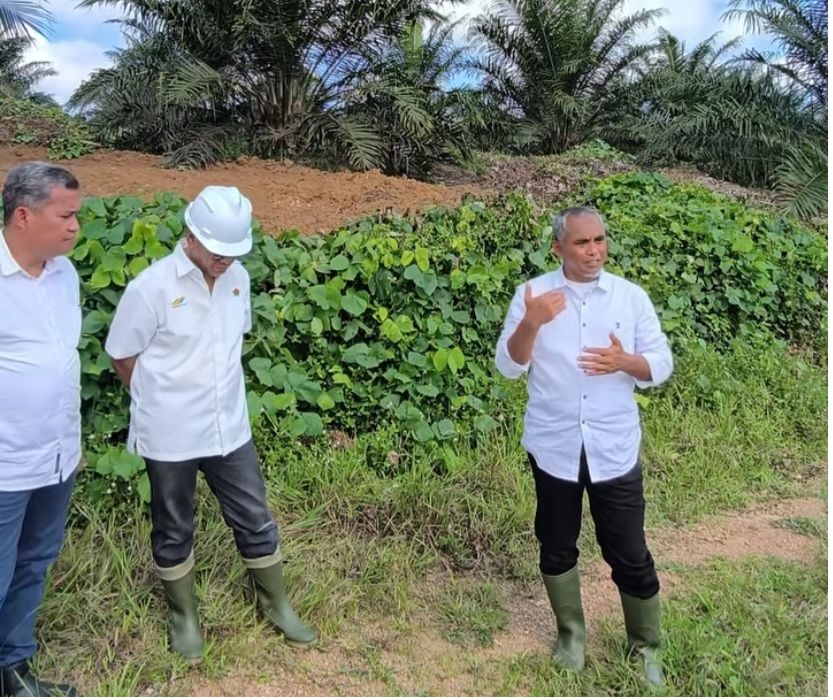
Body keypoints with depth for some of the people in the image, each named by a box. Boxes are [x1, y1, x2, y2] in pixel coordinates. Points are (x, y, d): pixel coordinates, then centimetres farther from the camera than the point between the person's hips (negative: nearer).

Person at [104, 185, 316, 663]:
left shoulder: (238, 278, -2)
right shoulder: (151, 287, -18)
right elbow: (123, 357, -6)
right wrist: (165, 398, 5)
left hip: (230, 427, 4)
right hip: (170, 435, -4)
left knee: (254, 519, 15)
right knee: (174, 530, 15)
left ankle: (277, 605, 35)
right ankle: (183, 616, 37)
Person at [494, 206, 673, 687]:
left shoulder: (631, 296, 0)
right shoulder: (533, 293, -3)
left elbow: (662, 365, 1)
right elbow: (508, 367, -6)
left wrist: (625, 362, -19)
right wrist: (530, 324, -24)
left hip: (615, 449, 0)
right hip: (553, 447, 0)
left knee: (631, 556, 8)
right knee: (558, 550, 16)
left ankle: (646, 649, 29)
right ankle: (571, 636, 38)